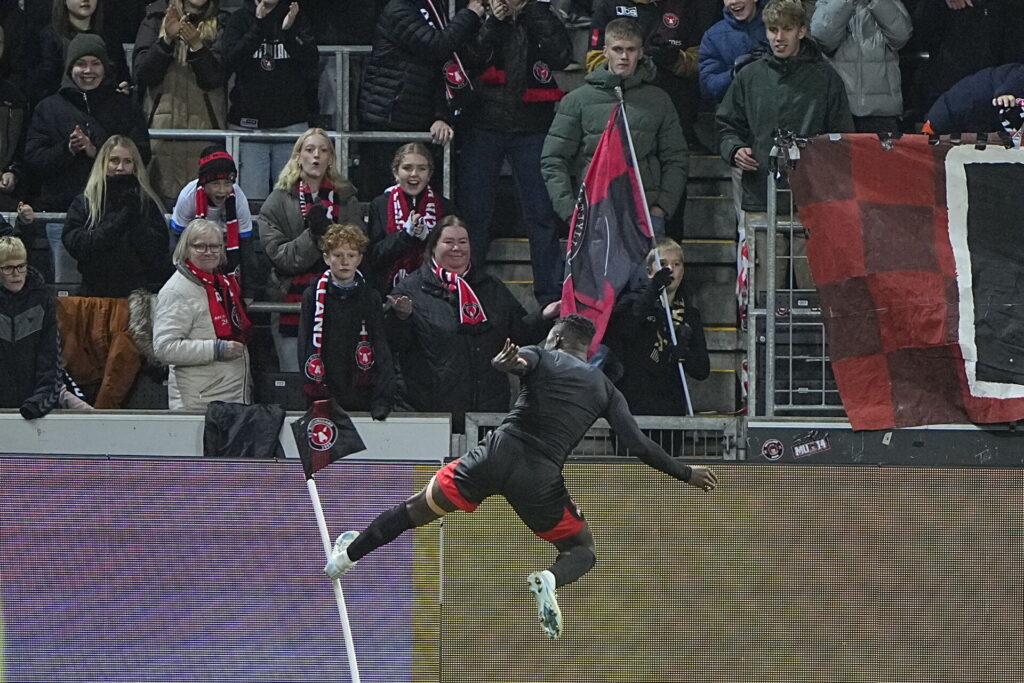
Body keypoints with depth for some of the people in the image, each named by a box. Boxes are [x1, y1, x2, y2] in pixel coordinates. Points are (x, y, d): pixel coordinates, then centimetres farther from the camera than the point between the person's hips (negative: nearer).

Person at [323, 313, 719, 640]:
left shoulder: (541, 357, 10)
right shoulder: (604, 389, 14)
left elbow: (514, 362, -16)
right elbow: (640, 446, 8)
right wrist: (687, 474, 19)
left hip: (498, 454, 0)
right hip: (541, 478, 0)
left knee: (418, 509, 20)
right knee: (582, 552, 18)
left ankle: (347, 556, 33)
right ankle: (549, 580, -17)